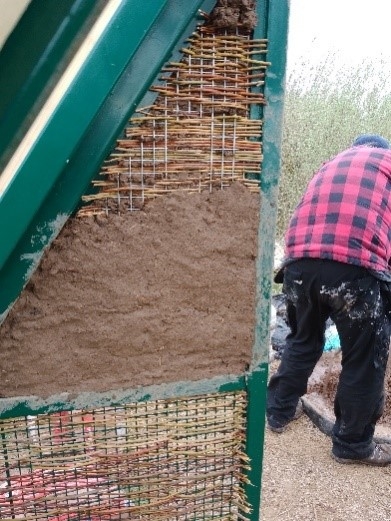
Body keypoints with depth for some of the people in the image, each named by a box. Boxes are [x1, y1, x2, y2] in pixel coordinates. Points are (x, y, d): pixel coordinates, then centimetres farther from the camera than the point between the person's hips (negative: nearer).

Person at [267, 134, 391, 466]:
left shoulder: (330, 165, 33)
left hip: (300, 263, 6)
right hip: (356, 267, -5)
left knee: (303, 340, 26)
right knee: (364, 360, 12)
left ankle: (279, 411, 40)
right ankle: (352, 444, 27)